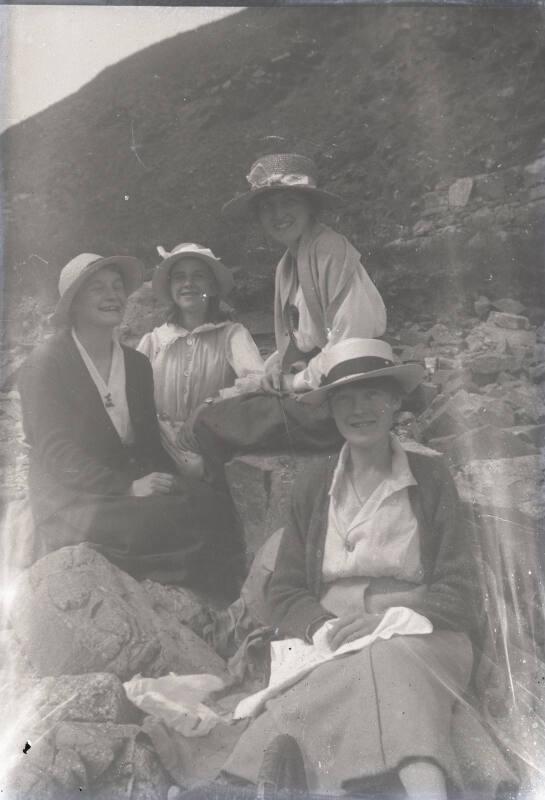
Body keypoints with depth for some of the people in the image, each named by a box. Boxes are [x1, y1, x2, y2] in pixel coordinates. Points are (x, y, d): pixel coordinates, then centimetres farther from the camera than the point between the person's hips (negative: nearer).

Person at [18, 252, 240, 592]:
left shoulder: (137, 363, 12)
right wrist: (128, 487, -23)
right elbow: (56, 453, -13)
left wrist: (166, 481, -7)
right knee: (171, 521, -30)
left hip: (133, 486, 6)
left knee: (214, 504, -21)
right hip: (73, 501, -5)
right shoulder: (45, 364, -5)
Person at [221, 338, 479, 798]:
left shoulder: (431, 478, 6)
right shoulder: (314, 486, 11)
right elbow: (284, 594, 8)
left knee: (392, 661, -36)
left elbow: (459, 591, 2)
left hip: (418, 641, 0)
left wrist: (391, 620, -16)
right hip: (329, 646, 1)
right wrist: (326, 628, -14)